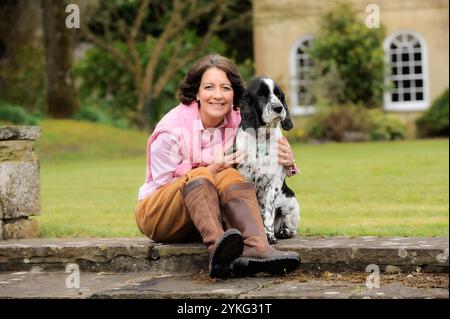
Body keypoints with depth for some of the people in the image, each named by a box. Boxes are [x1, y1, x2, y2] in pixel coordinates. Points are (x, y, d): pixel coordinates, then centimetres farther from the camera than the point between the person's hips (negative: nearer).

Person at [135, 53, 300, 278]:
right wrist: (211, 171, -20)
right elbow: (163, 186, -9)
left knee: (230, 177, -26)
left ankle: (257, 249, -49)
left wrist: (286, 161, -17)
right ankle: (218, 250, -59)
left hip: (206, 214, 4)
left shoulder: (237, 123, -3)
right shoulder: (172, 129, -15)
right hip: (157, 215, -4)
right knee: (200, 176, -32)